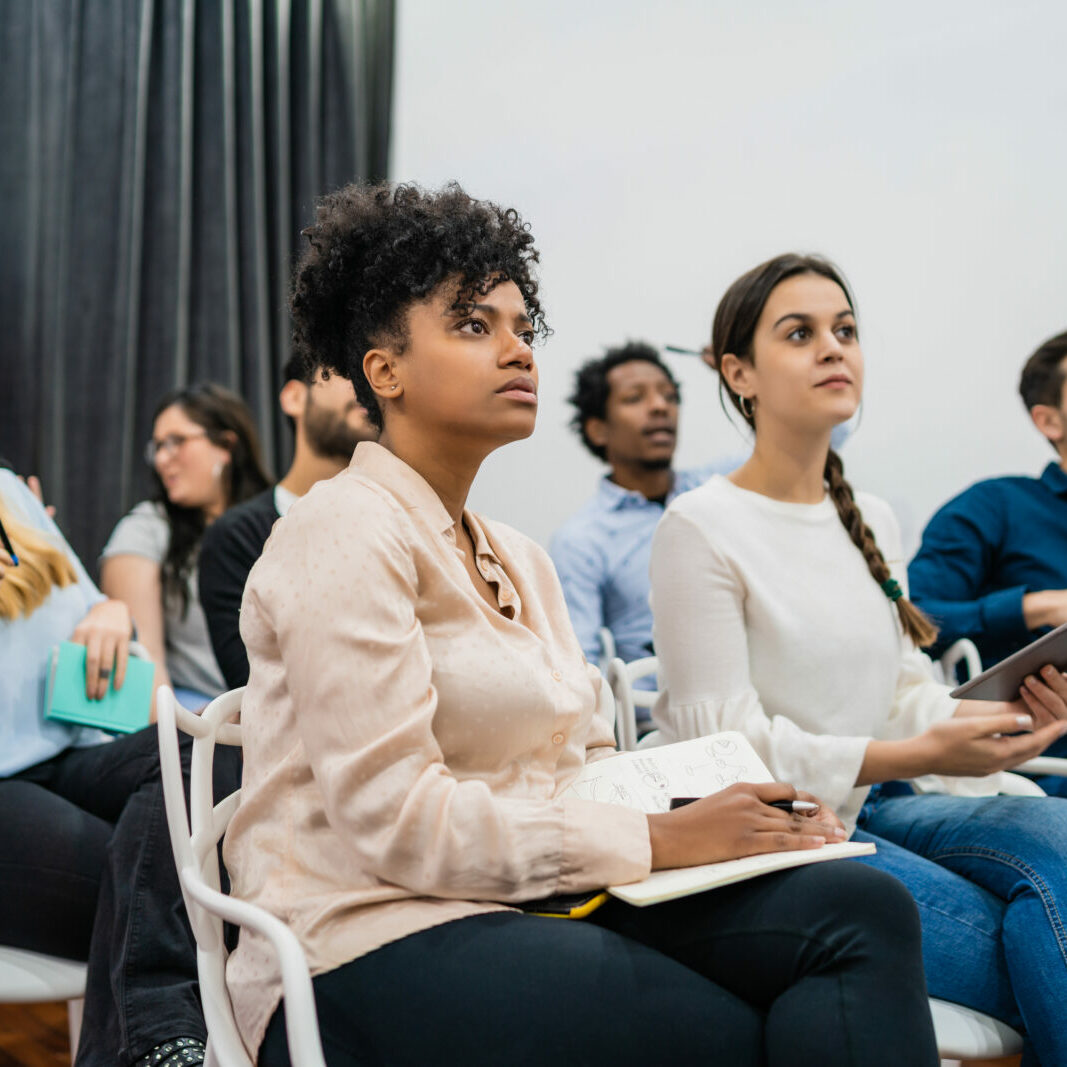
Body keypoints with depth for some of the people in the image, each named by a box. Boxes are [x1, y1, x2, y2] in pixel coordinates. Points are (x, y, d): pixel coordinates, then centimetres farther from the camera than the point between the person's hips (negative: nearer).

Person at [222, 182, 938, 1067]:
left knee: (859, 908, -17)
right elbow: (393, 818, -17)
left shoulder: (522, 561, 20)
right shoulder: (347, 531, -8)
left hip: (531, 904, 8)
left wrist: (743, 814, -4)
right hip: (379, 942, -7)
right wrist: (658, 841, -16)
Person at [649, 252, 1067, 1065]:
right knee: (991, 934, -27)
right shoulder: (700, 528, -8)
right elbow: (725, 738, -13)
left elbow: (909, 694, 14)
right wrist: (919, 755, -21)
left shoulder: (873, 524, 13)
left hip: (872, 805, 6)